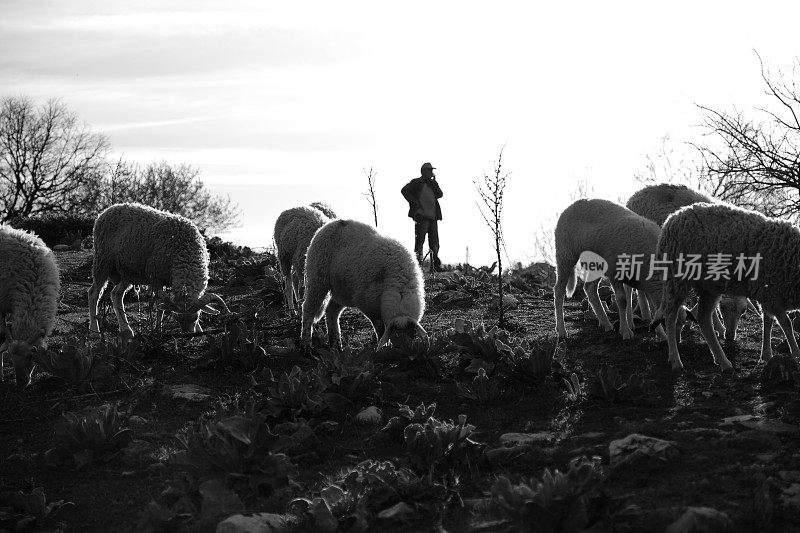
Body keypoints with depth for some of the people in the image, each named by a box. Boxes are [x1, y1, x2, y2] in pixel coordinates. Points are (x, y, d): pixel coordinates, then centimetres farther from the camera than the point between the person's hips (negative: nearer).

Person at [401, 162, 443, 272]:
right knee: (420, 241, -7)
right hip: (421, 216, -6)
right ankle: (418, 265, -8)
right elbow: (404, 190, -6)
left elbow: (440, 195, 8)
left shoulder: (433, 184, 21)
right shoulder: (416, 182, 4)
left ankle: (435, 266, 9)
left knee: (434, 242, 6)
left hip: (433, 217, 6)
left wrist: (433, 183, 1)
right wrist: (414, 202, -12)